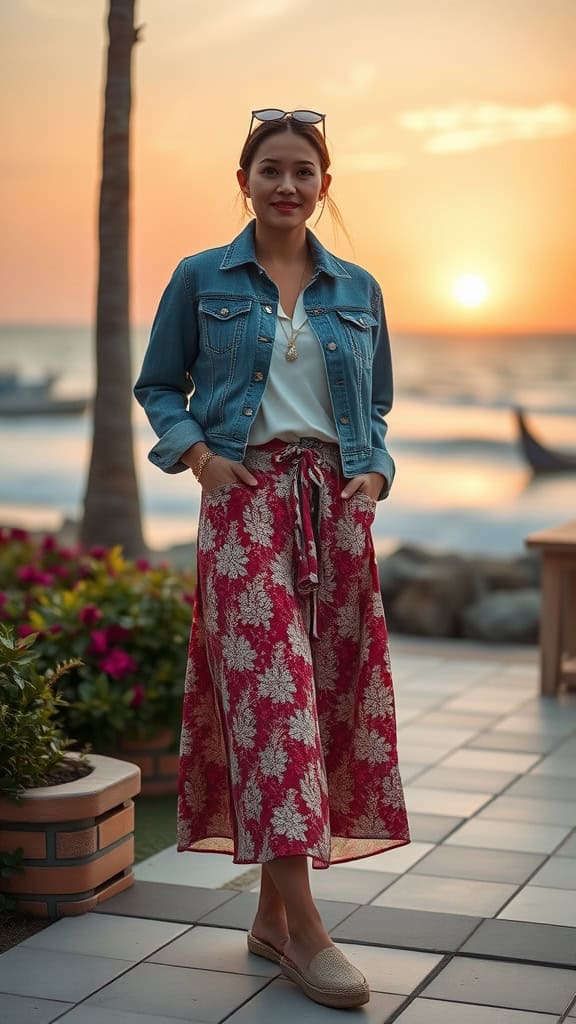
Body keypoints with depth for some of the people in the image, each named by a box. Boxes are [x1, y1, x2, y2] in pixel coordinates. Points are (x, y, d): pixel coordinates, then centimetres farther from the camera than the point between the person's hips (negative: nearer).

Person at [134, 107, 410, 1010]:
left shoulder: (358, 290, 13)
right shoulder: (201, 279, 5)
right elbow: (158, 387, 10)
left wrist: (374, 473, 0)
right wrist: (198, 453, -7)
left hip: (335, 503, 4)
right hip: (244, 498, -4)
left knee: (330, 687, 3)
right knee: (269, 687, -13)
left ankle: (273, 911, 15)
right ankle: (304, 928, -11)